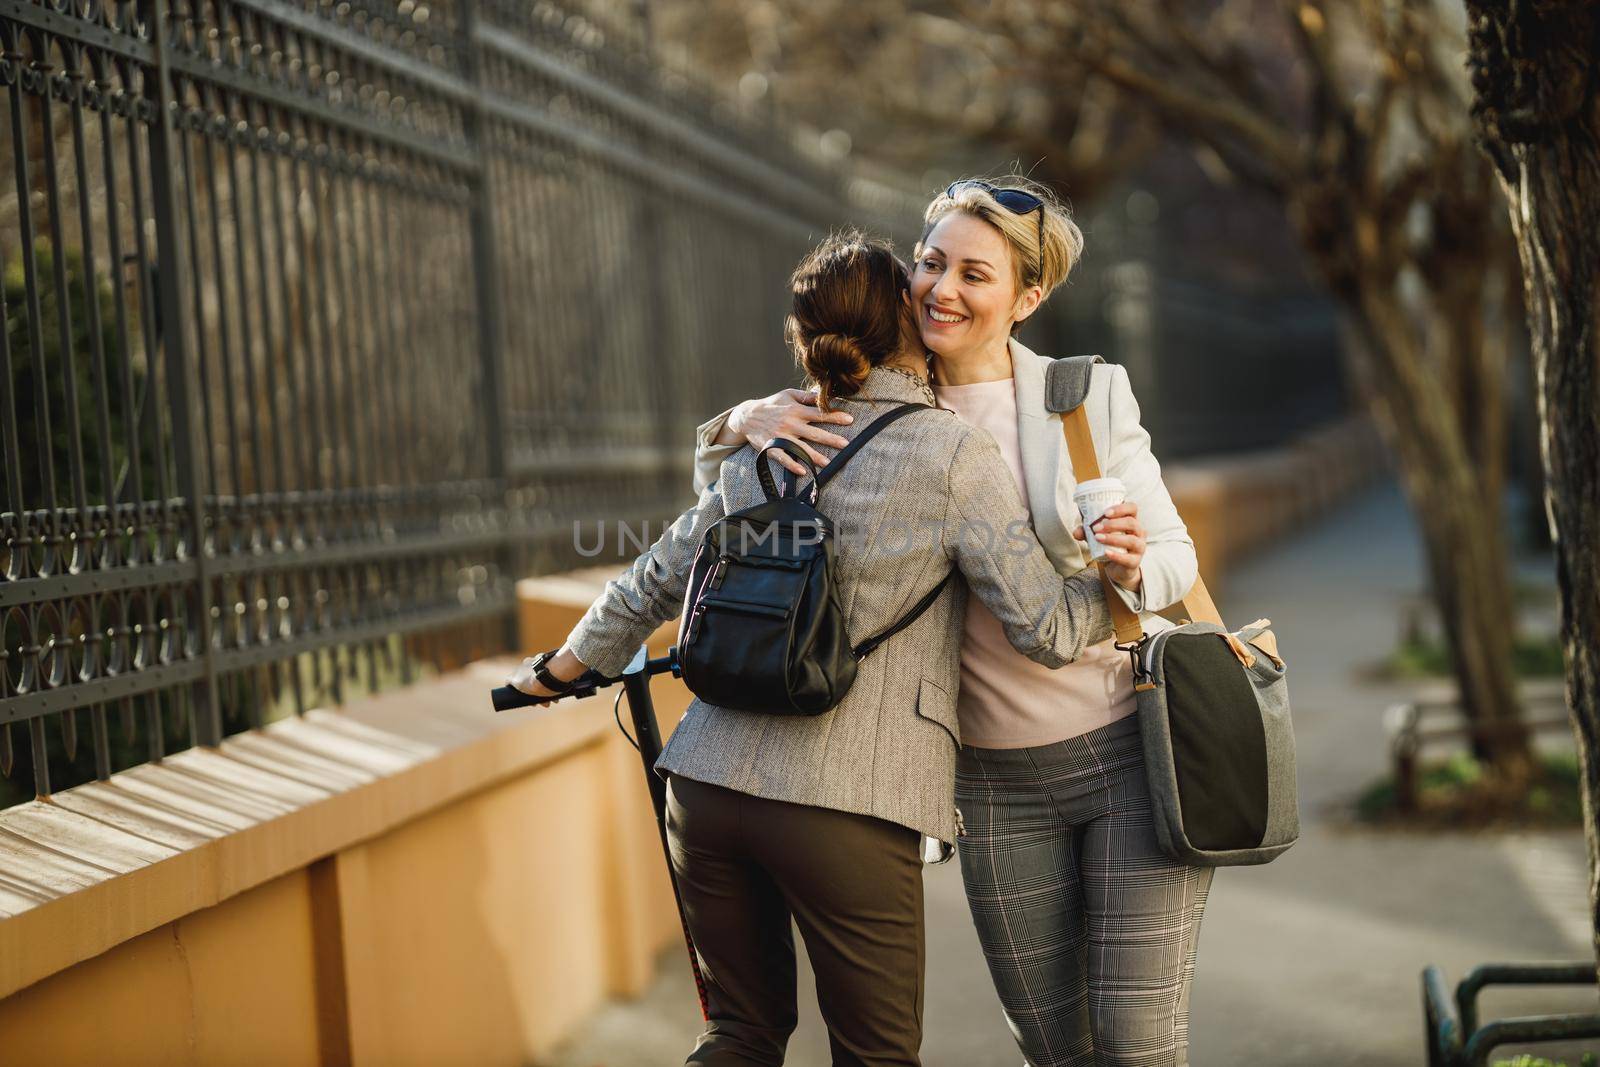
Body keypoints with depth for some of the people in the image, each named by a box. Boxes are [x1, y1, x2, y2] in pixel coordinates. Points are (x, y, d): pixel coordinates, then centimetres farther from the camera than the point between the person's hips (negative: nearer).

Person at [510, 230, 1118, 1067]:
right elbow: (1048, 631, -8)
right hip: (845, 808, -5)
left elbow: (650, 588, 22)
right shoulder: (954, 455, -5)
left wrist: (560, 671, 38)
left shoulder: (759, 453, 11)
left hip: (707, 780, 5)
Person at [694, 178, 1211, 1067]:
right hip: (999, 783, 3)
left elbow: (1176, 557, -2)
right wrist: (746, 421, -13)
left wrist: (1130, 568, -25)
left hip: (1134, 750, -2)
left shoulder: (1092, 397, -5)